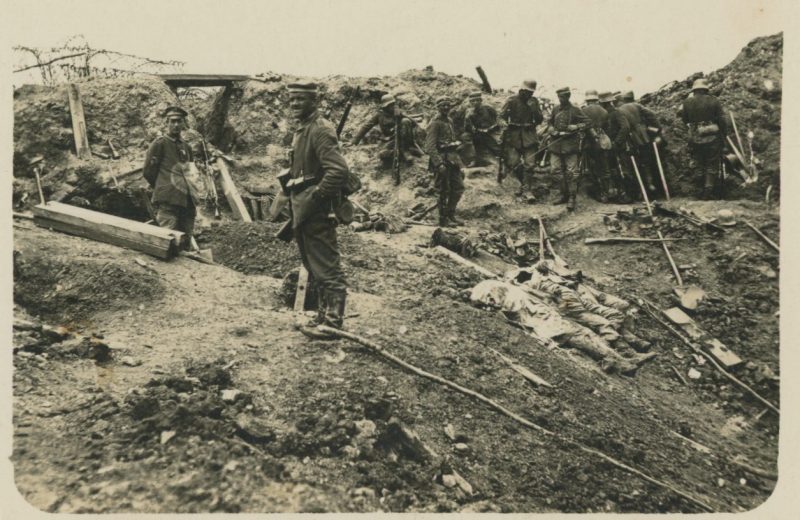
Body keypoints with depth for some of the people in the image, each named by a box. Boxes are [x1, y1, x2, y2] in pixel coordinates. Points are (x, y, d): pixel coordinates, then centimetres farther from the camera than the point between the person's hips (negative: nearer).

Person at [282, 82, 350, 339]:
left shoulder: (320, 130, -15)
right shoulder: (302, 129, 16)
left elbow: (338, 170, -26)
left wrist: (314, 200, -22)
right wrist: (294, 204, 15)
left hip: (317, 212, -10)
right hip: (303, 211, 10)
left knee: (326, 266, -4)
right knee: (314, 266, 17)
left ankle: (332, 321, 3)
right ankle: (325, 313, 27)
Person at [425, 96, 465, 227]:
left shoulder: (449, 121, 15)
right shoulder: (435, 123, -12)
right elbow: (430, 146, -19)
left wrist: (459, 162, 22)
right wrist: (439, 163, -27)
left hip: (452, 158, 8)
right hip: (442, 159, -8)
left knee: (459, 187, 11)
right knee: (444, 191, -1)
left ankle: (451, 214, 23)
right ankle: (443, 219, 10)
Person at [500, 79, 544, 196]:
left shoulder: (534, 101, 7)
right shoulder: (512, 100, -1)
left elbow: (540, 119, 3)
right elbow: (502, 115, 2)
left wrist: (533, 108, -9)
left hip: (529, 136, 1)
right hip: (514, 135, -1)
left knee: (529, 164, -7)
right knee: (513, 163, -4)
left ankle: (530, 189, 1)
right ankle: (521, 184, 19)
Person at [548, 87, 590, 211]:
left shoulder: (575, 110, -2)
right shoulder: (555, 109, 11)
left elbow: (588, 122, -2)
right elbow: (550, 123, 27)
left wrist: (576, 126, -17)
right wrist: (553, 130, 8)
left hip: (570, 144, -5)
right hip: (556, 143, 5)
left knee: (571, 171, -7)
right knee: (557, 170, 6)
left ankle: (572, 198, -3)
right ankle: (564, 195, 19)